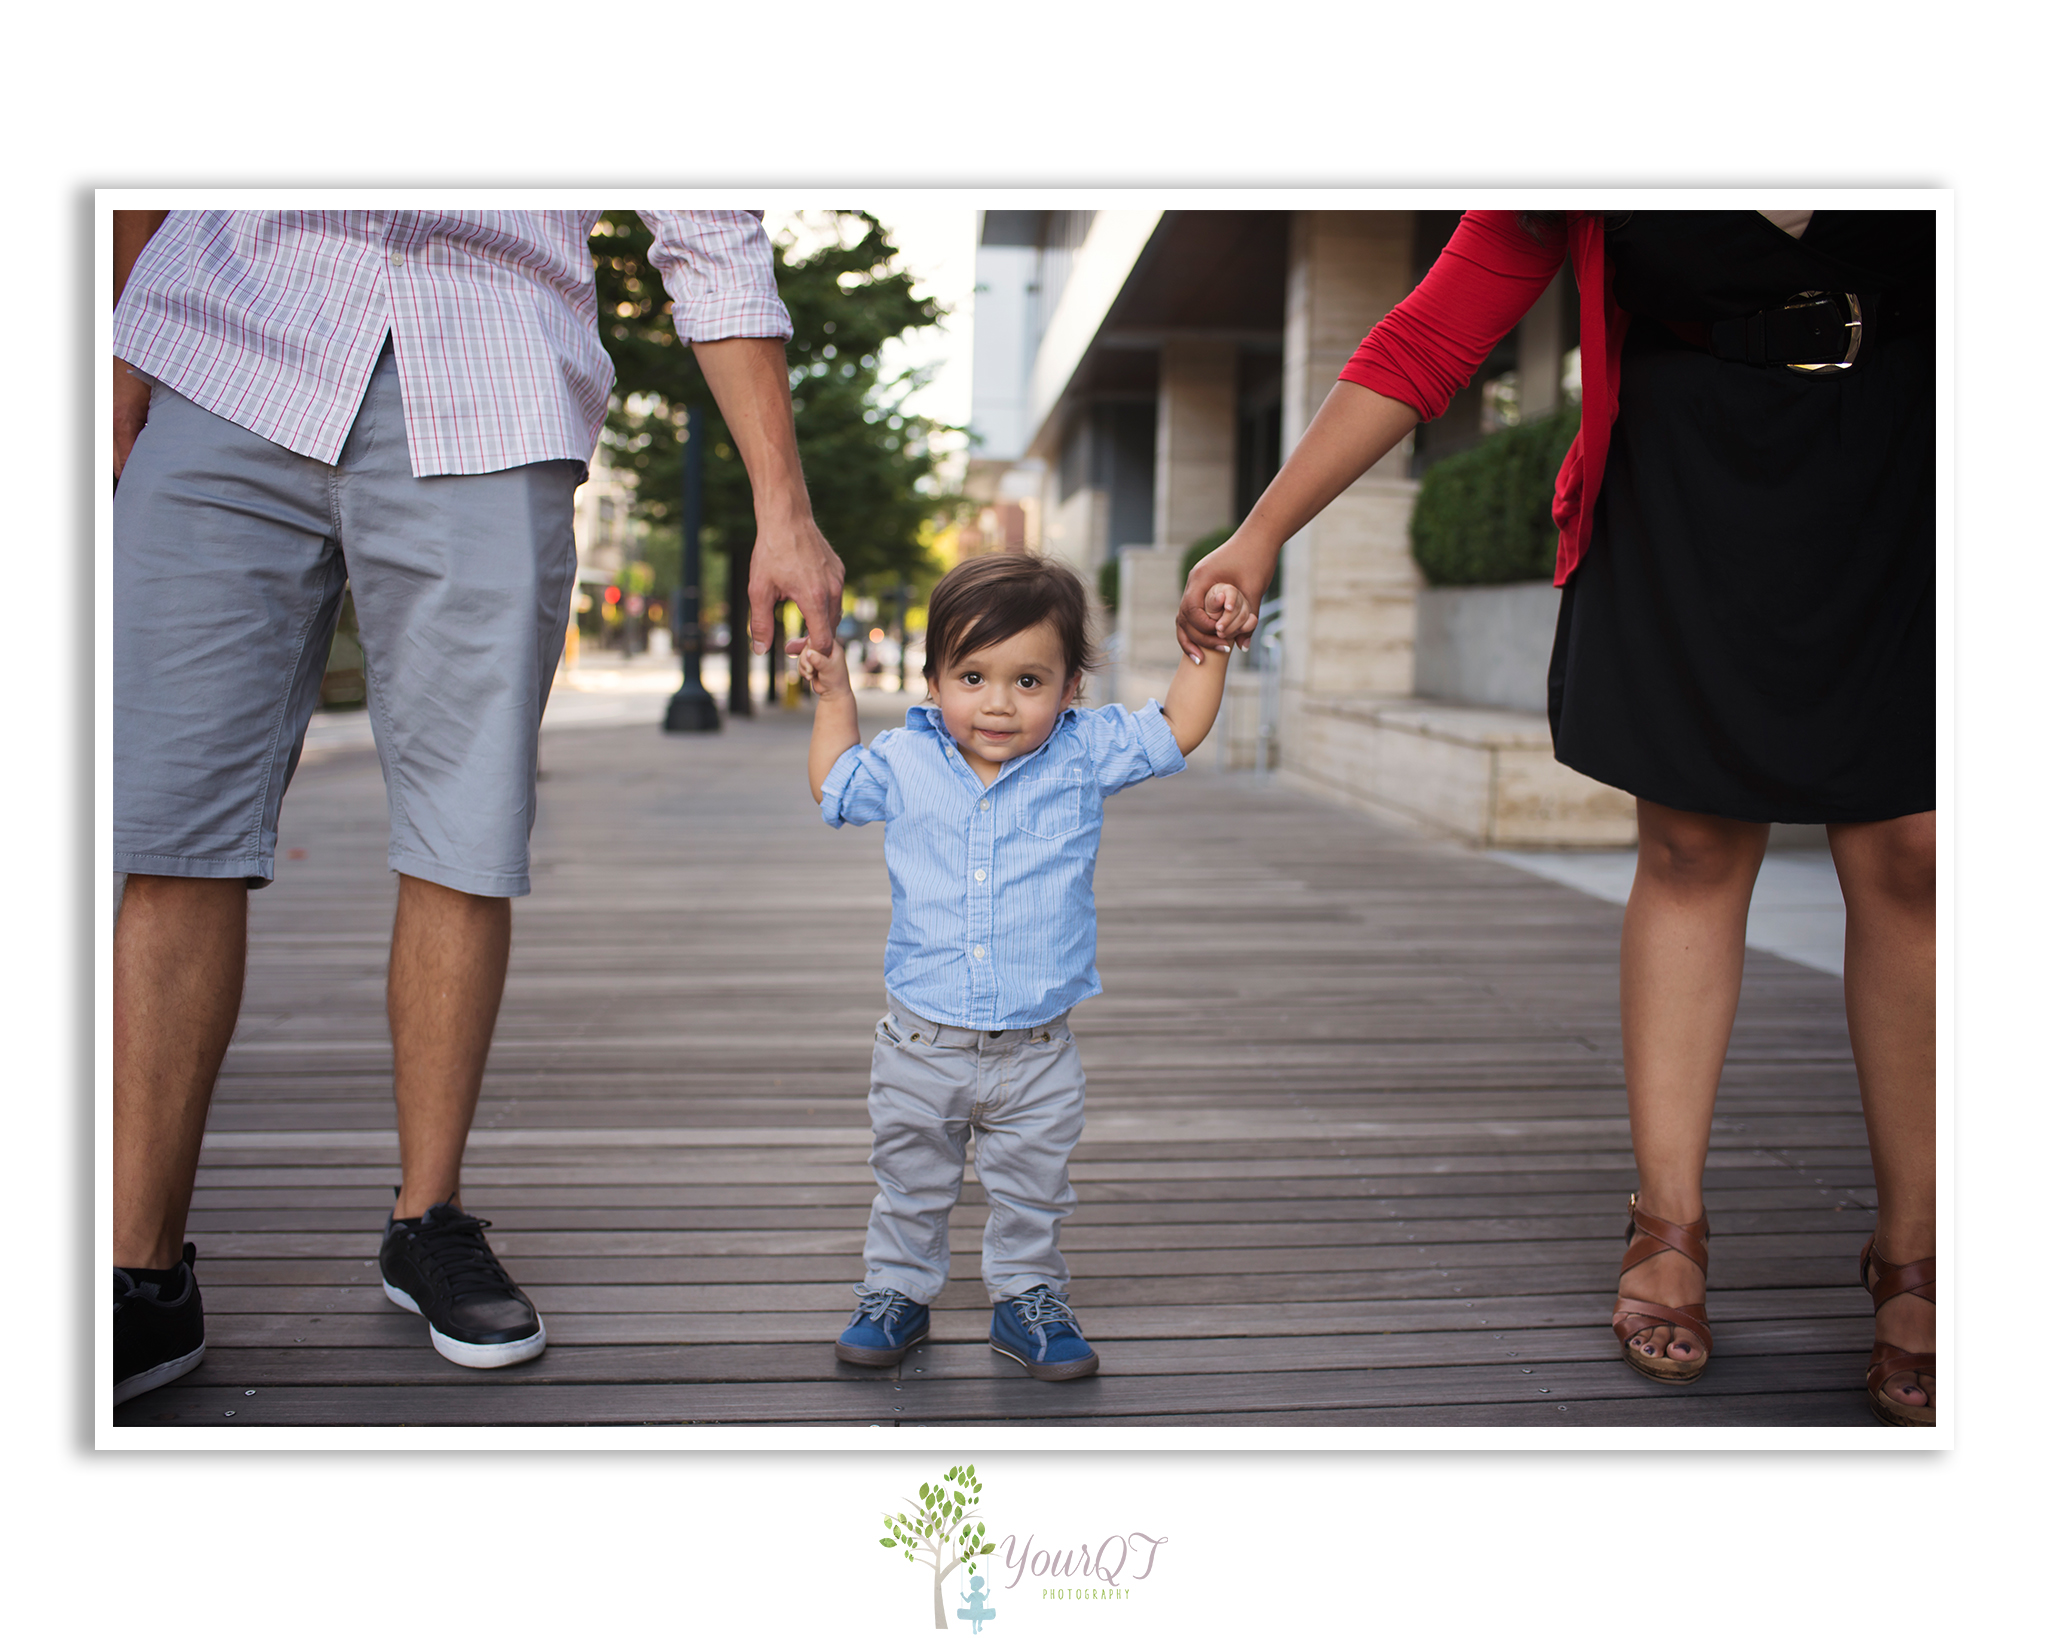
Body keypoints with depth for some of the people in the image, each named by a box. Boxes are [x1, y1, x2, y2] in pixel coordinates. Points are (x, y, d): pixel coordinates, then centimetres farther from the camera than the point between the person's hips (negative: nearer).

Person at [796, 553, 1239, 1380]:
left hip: (1036, 1053, 0)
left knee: (1032, 1191, 15)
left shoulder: (1085, 755, -7)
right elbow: (833, 786, 14)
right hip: (923, 1044, 1)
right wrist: (833, 693, 9)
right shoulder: (904, 762, -4)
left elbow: (1177, 729, 0)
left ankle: (1027, 1298, 34)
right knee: (909, 1181, 17)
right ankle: (897, 1290, 36)